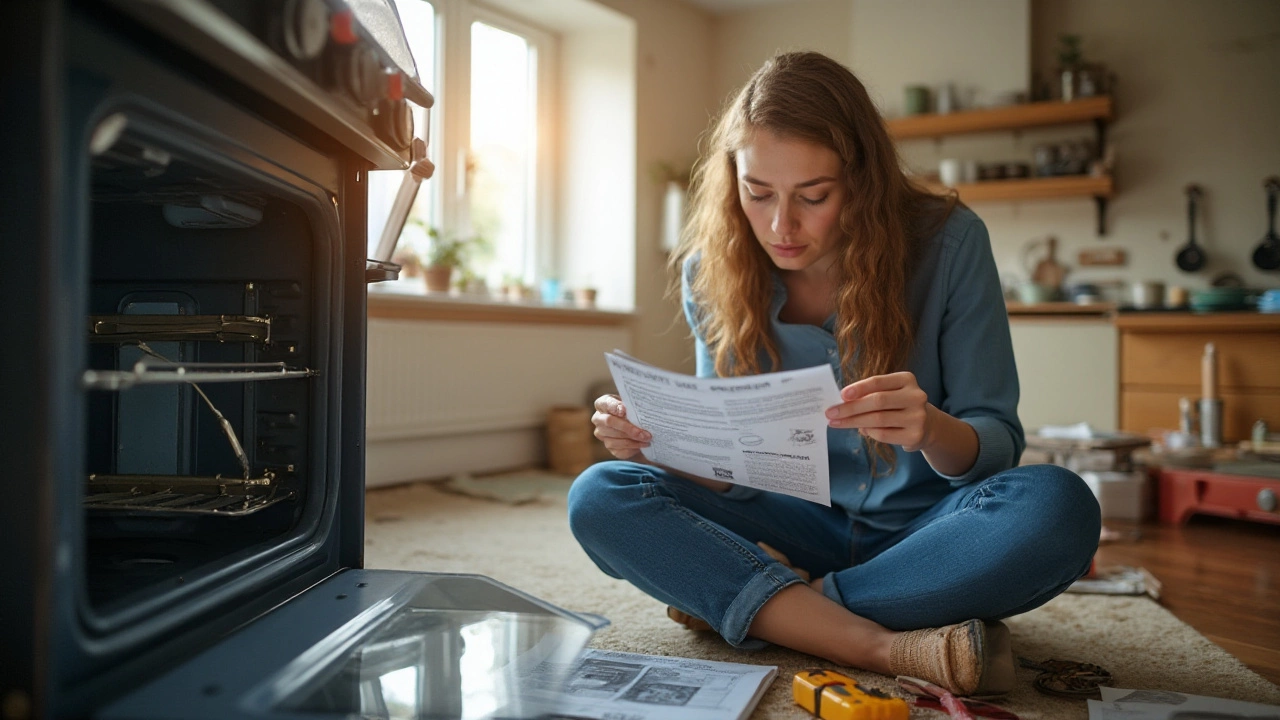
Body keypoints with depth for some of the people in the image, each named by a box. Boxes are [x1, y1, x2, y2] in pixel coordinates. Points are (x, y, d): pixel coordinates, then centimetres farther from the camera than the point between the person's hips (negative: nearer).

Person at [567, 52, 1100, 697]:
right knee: (599, 498, -20)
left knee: (1057, 507, -33)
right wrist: (660, 442, -24)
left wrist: (933, 430, -34)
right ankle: (886, 648, -28)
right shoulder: (711, 272, -7)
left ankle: (759, 607, -19)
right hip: (795, 529, 2)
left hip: (922, 526, -1)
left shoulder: (947, 241, -13)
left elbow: (998, 445, -10)